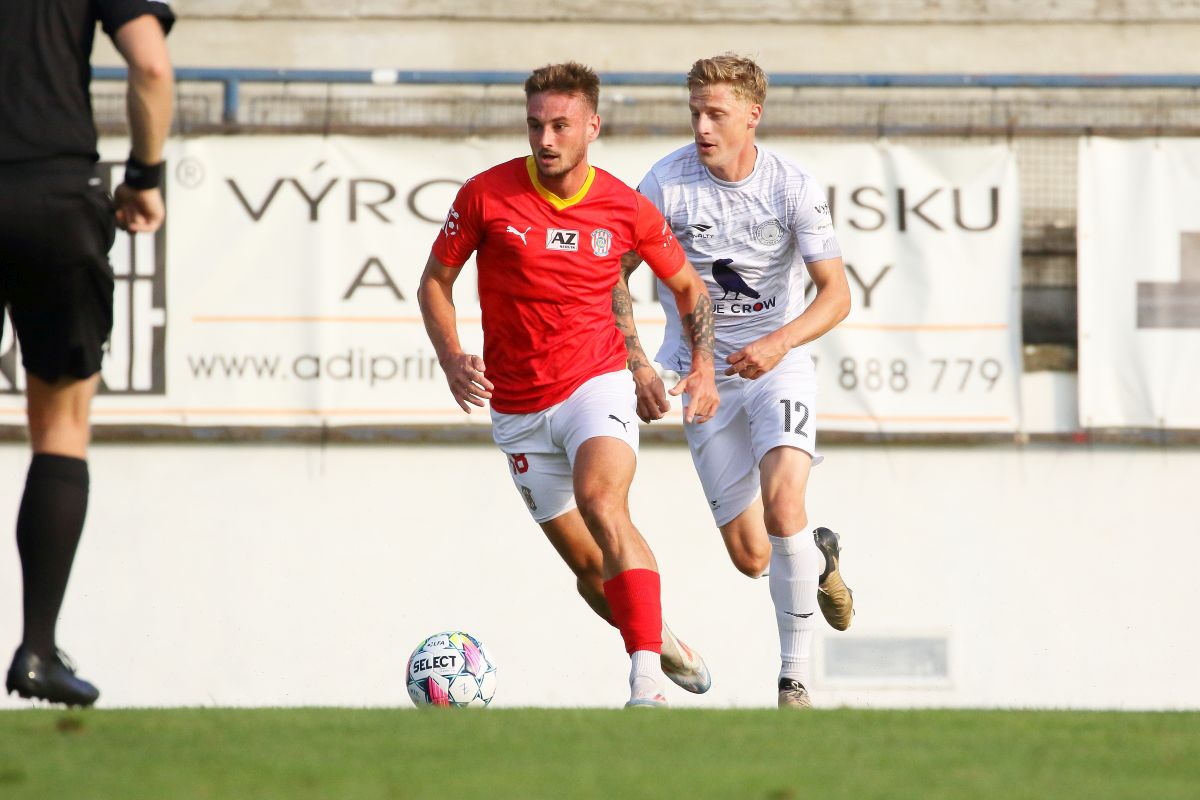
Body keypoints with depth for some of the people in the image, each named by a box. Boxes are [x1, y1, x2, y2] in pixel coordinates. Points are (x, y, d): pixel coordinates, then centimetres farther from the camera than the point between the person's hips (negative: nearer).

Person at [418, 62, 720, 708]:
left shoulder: (626, 210, -5)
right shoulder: (487, 194, -7)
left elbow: (687, 287, 12)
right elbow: (435, 280, 5)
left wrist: (703, 365, -3)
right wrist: (451, 357, -12)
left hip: (596, 383, -2)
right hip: (518, 408, 2)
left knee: (602, 503, -30)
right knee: (588, 566, 7)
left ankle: (646, 680, -36)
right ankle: (661, 641, 36)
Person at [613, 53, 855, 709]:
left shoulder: (793, 186, -12)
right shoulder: (668, 182, -11)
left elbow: (836, 295, -10)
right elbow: (613, 276, 0)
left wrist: (779, 343, -28)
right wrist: (637, 364, -11)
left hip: (777, 360, -2)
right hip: (701, 370, 2)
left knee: (782, 501, -28)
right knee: (751, 557, 0)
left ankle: (794, 680, -20)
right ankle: (818, 559, 39)